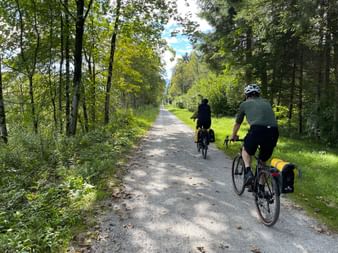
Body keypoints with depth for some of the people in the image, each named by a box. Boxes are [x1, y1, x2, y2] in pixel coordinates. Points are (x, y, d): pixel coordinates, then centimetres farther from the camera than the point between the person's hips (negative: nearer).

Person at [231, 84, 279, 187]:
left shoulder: (245, 104, 20)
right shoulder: (266, 102, 30)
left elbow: (237, 124, 32)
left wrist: (233, 136, 49)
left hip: (257, 129, -3)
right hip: (274, 132, 4)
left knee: (246, 151, 26)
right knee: (263, 161, 23)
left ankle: (248, 171, 2)